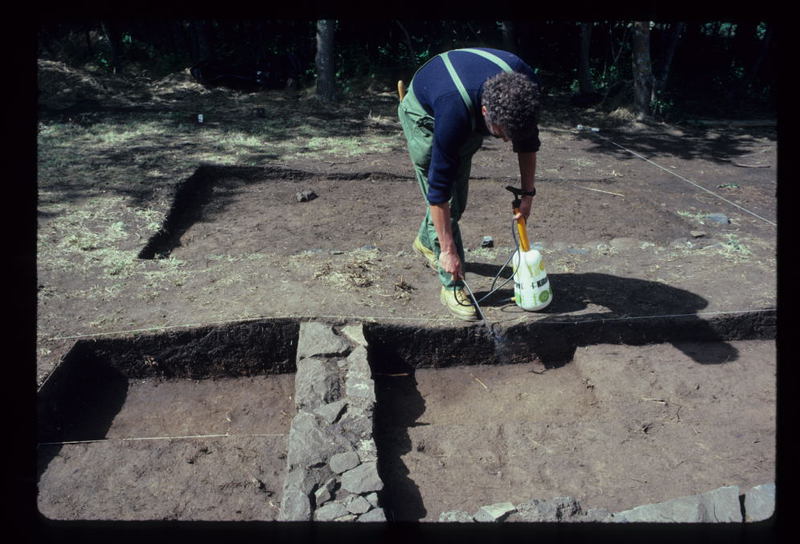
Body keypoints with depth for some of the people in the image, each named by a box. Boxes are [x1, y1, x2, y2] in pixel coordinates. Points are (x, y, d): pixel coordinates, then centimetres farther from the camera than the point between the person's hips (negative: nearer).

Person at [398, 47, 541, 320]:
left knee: (458, 196, 11)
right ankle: (452, 286, -1)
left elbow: (528, 140, -10)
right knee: (445, 199, -11)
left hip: (470, 118, 5)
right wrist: (448, 250, -33)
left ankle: (425, 241, 40)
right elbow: (439, 184, -38)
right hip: (425, 113, -5)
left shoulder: (526, 86, -31)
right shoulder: (455, 111, -45)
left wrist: (528, 192, -7)